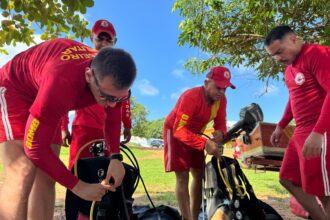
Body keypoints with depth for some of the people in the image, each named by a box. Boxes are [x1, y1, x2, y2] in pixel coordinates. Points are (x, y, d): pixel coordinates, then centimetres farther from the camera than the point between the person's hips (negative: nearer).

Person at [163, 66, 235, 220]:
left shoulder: (221, 100, -12)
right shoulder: (191, 97, -33)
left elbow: (220, 123, -8)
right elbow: (179, 130, -39)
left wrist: (220, 133, -33)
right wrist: (204, 143, -49)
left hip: (195, 134, 7)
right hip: (175, 132, -7)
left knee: (199, 175, 8)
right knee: (182, 177, -11)